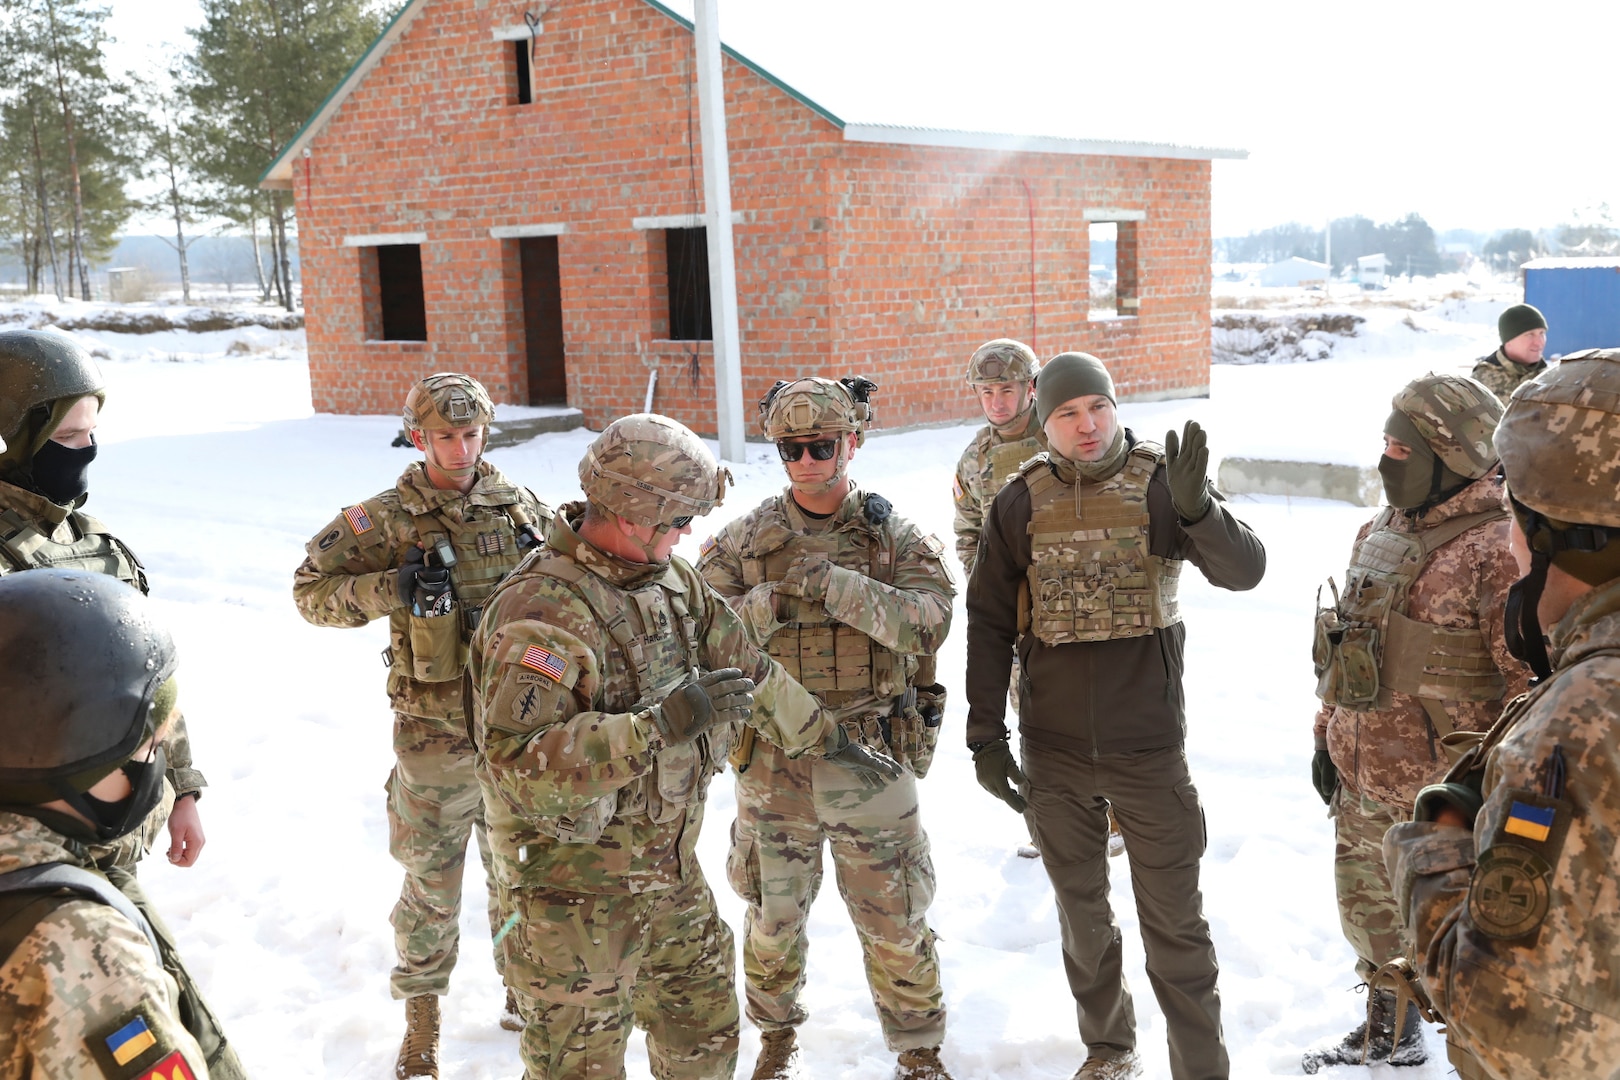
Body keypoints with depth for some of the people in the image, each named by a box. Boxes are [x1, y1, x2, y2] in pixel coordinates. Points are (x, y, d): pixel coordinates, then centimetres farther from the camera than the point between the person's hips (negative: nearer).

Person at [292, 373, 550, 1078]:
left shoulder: (521, 507, 3)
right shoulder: (389, 519, -8)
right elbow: (311, 590, -8)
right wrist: (393, 589, -22)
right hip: (435, 734, -3)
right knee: (431, 881, 8)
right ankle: (421, 1017, 26)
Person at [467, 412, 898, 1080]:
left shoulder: (669, 578, 2)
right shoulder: (541, 612, -26)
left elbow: (747, 672, 16)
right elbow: (521, 767, -34)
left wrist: (828, 739, 22)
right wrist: (662, 724, -38)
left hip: (672, 873, 8)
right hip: (576, 892, -8)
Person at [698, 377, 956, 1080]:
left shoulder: (895, 536, -3)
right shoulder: (743, 541, 0)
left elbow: (928, 621, -19)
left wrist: (836, 586, -28)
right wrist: (769, 604, -22)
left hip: (871, 758, -1)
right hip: (773, 764, 1)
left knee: (894, 918, 9)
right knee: (773, 915, 16)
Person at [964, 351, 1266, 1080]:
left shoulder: (1159, 483, -7)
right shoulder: (1020, 502, -2)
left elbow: (1244, 572, -17)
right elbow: (988, 624, 3)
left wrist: (1197, 508, -35)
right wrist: (986, 736, 1)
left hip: (1148, 747, -2)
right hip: (1055, 753, 2)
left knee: (1174, 922, 4)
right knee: (1082, 912, 17)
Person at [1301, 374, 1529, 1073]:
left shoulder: (1496, 551, -20)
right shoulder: (1380, 531, 8)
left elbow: (1533, 680, -21)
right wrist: (1328, 735, 18)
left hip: (1441, 794, -8)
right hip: (1362, 780, 8)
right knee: (1367, 908, 24)